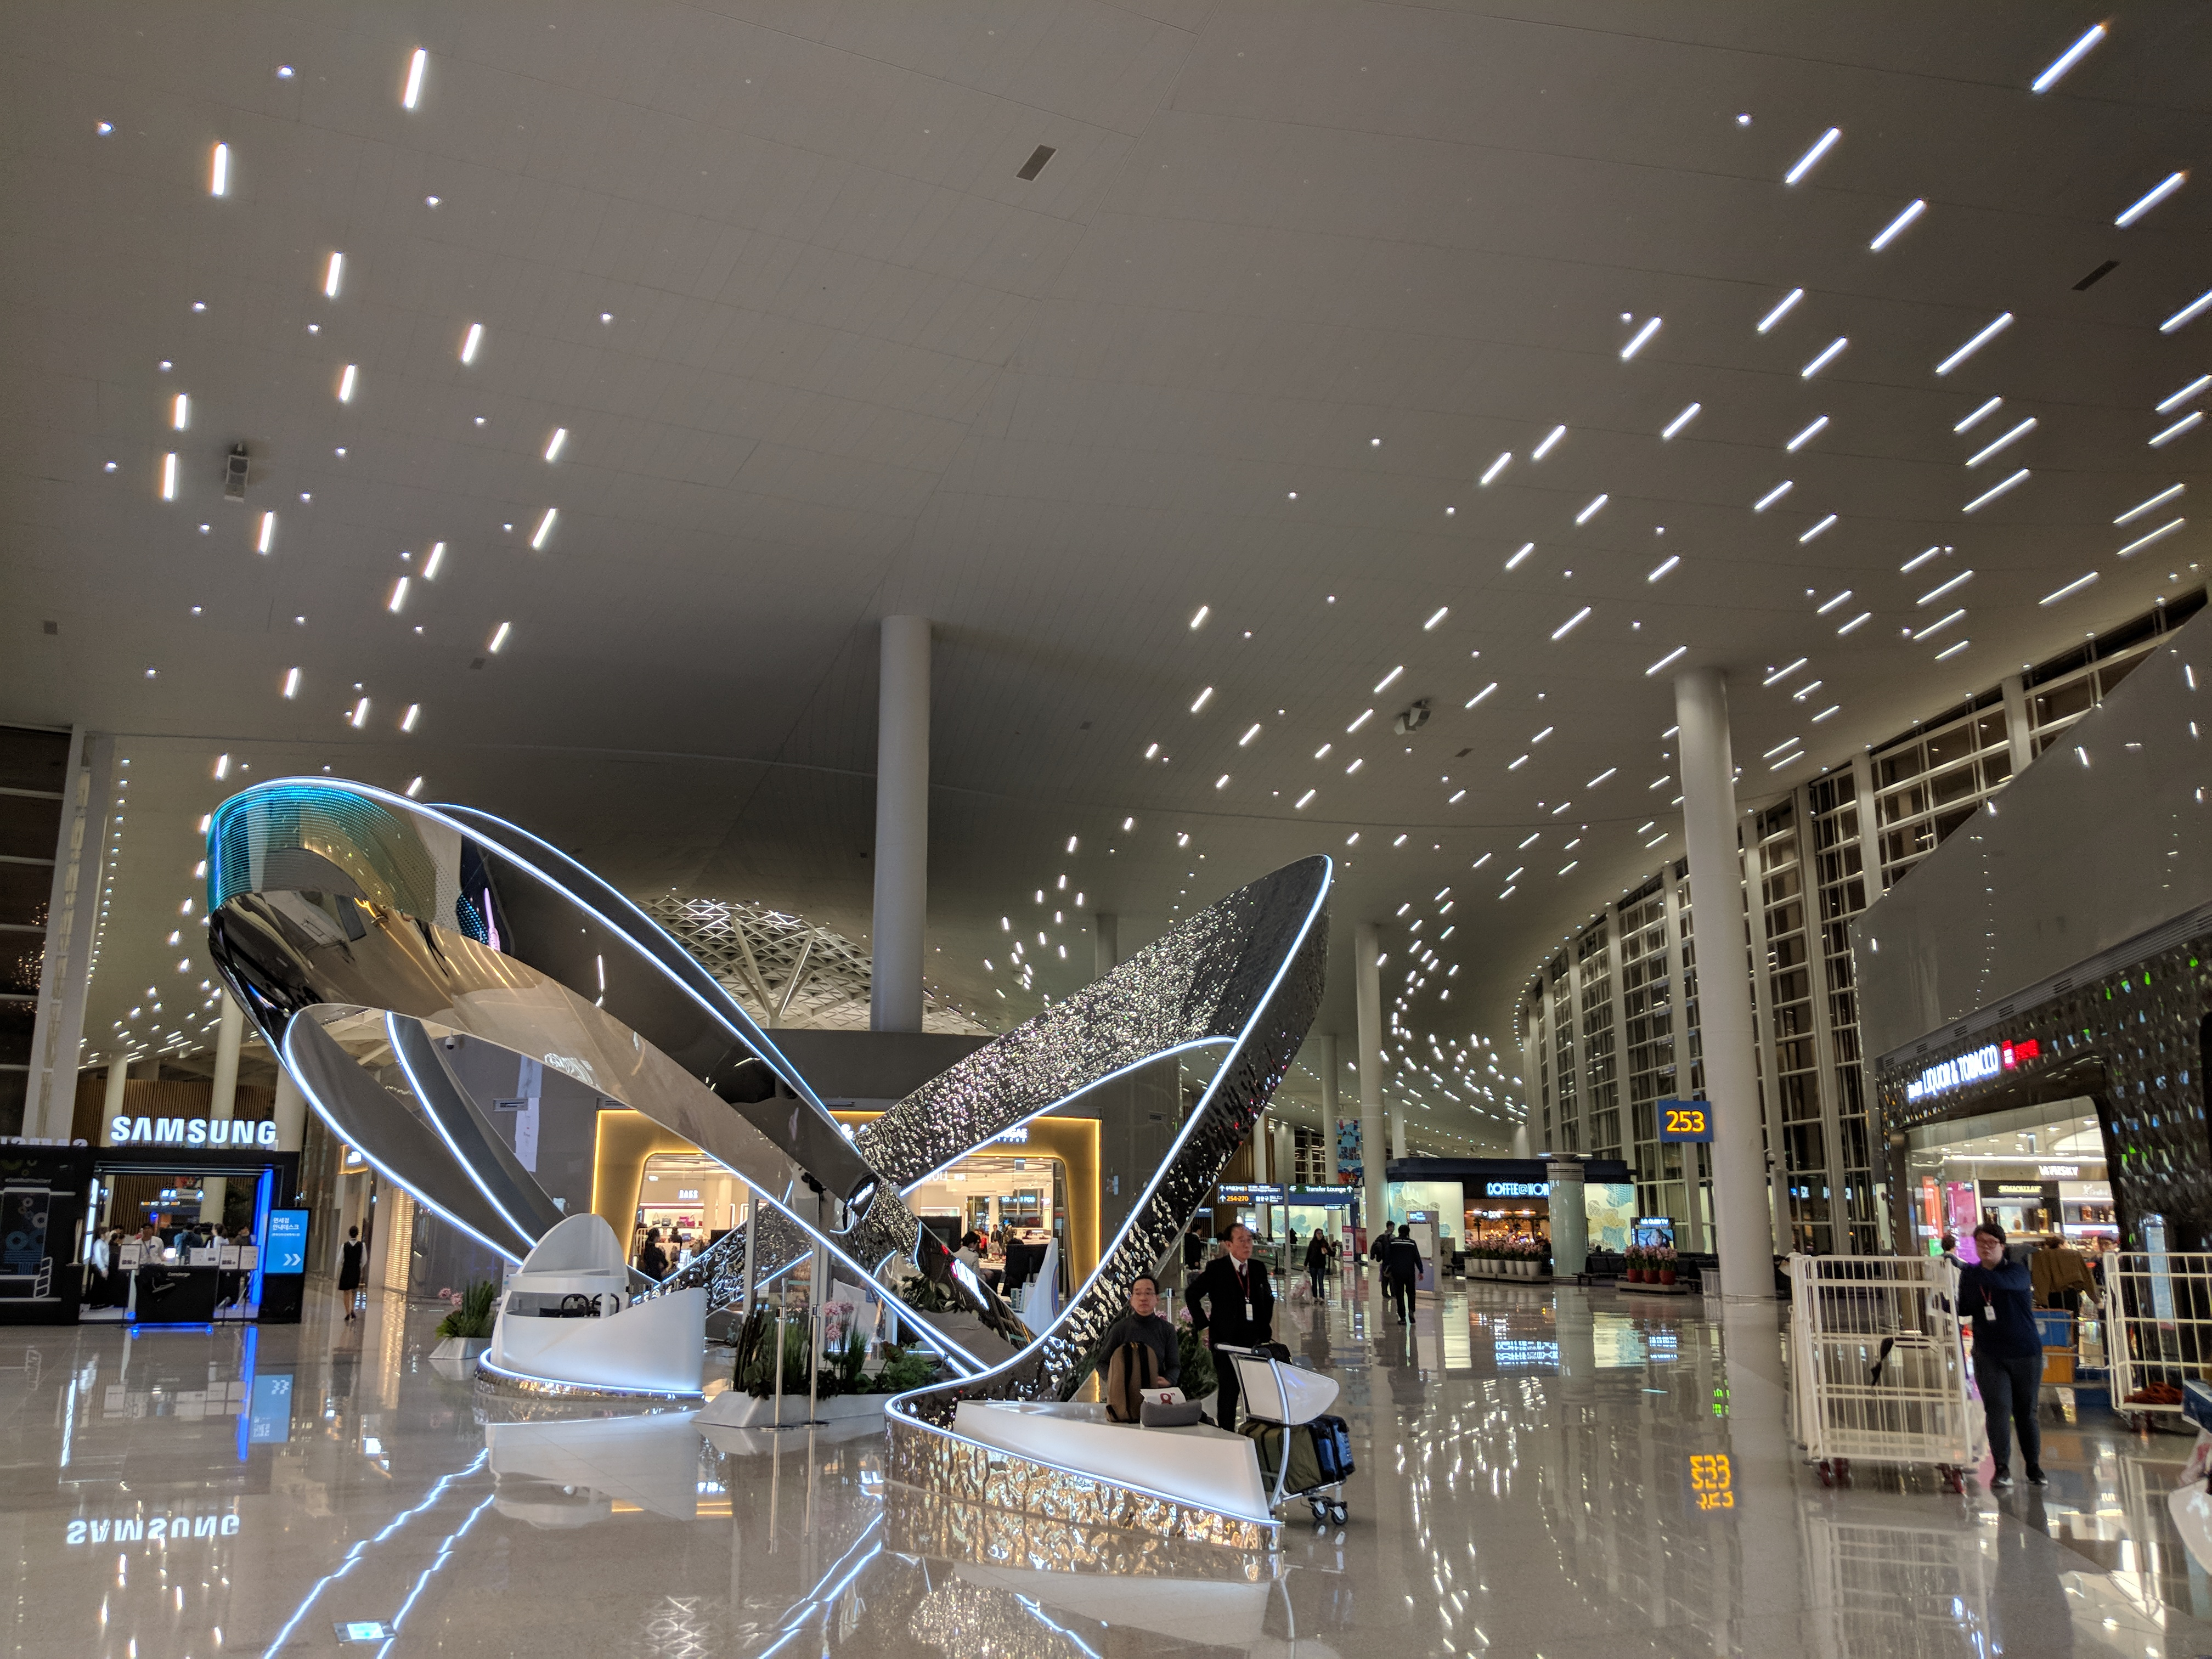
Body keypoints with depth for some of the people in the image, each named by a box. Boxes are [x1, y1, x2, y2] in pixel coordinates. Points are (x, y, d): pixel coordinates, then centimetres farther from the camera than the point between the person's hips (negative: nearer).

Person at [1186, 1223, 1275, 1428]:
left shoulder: (1259, 1269, 10)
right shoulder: (1216, 1269, -3)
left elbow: (1268, 1299, 24)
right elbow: (1191, 1295, 0)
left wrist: (1265, 1327, 13)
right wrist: (1204, 1325, -5)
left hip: (1255, 1340, 4)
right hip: (1226, 1340, -4)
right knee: (1229, 1390, -2)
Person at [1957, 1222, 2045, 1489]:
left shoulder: (2017, 1271, -7)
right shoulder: (1969, 1276, 6)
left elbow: (2002, 1283, -31)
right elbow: (1964, 1311, 13)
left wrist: (1962, 1267, -42)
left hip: (2025, 1354, -2)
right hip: (1989, 1356, 2)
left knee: (2026, 1412, 7)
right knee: (1998, 1409, -10)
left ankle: (2034, 1466, 23)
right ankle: (2002, 1468, -5)